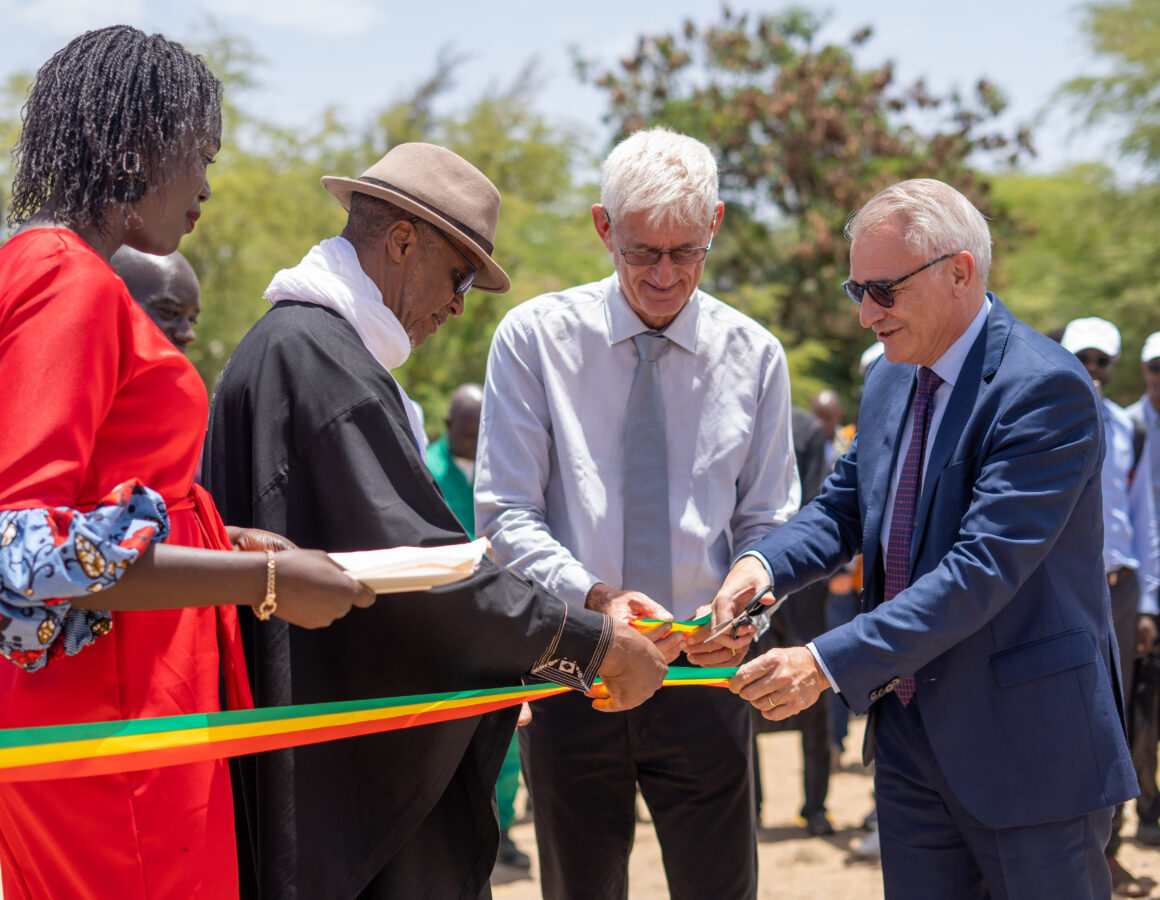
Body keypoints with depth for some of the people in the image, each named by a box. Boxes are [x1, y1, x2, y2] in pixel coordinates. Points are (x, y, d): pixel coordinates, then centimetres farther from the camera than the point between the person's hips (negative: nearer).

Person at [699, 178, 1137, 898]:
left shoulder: (1045, 388, -19)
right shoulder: (889, 383, 9)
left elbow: (984, 565, -26)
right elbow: (844, 508, 13)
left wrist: (829, 663, -29)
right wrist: (763, 563, -10)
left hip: (1026, 739, -7)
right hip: (908, 729, 8)